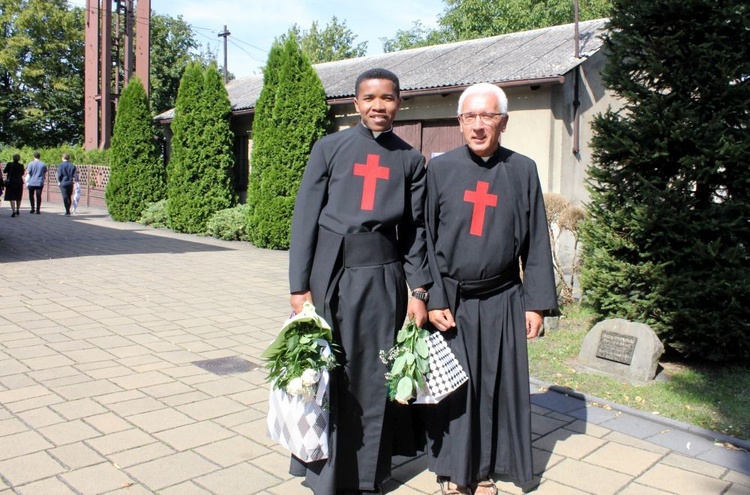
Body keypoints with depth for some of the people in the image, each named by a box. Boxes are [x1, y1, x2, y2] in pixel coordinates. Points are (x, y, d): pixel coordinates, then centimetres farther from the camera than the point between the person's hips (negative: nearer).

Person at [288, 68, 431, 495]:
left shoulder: (410, 159, 7)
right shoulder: (330, 148, 3)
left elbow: (415, 229, 8)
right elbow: (305, 218, 1)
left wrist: (418, 290, 1)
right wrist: (300, 286, -4)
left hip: (383, 277, 1)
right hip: (331, 272, -1)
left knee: (374, 374, 7)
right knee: (327, 370, 5)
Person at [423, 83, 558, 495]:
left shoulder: (523, 171, 0)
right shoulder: (439, 168, -3)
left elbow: (536, 242, 3)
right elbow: (426, 239, -3)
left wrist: (536, 302, -1)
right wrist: (433, 300, -9)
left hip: (502, 302, 1)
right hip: (450, 301, -1)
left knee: (496, 385, 10)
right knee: (451, 385, 7)